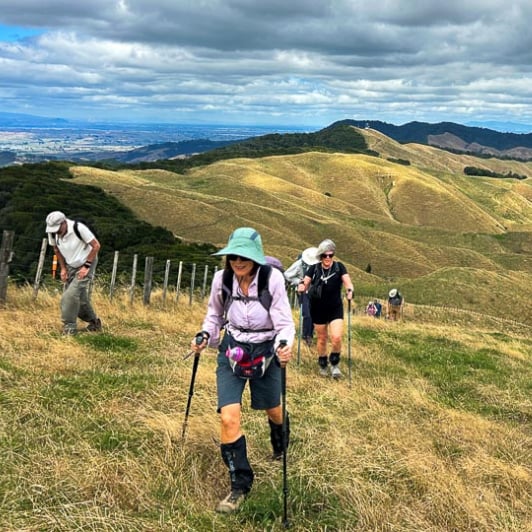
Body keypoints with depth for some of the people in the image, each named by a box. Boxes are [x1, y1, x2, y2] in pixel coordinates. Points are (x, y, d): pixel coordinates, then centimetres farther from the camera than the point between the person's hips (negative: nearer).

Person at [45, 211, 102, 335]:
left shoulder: (78, 228, -28)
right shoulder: (52, 232, -12)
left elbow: (96, 245, -20)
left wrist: (87, 266, -18)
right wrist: (63, 268, 3)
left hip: (86, 264, -6)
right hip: (71, 266, 6)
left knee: (71, 295, -18)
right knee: (79, 297, 7)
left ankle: (69, 327, -7)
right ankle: (94, 322, 28)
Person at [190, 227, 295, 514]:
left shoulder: (273, 279, -21)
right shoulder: (221, 278, -12)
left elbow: (284, 322, -16)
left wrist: (285, 345, -35)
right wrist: (205, 335, -8)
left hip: (266, 351, -1)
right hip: (232, 351, 1)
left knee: (273, 410, 21)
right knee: (229, 418, -13)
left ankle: (280, 446, 59)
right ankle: (240, 485, 6)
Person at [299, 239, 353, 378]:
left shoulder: (339, 267, -3)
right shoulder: (314, 269, -1)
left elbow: (347, 282, -12)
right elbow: (305, 283, -7)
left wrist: (349, 290, -34)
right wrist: (302, 287, -30)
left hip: (335, 308, -1)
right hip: (318, 309, 1)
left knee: (336, 337, -14)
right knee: (322, 338, 11)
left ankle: (335, 363, 13)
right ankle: (323, 364, 34)